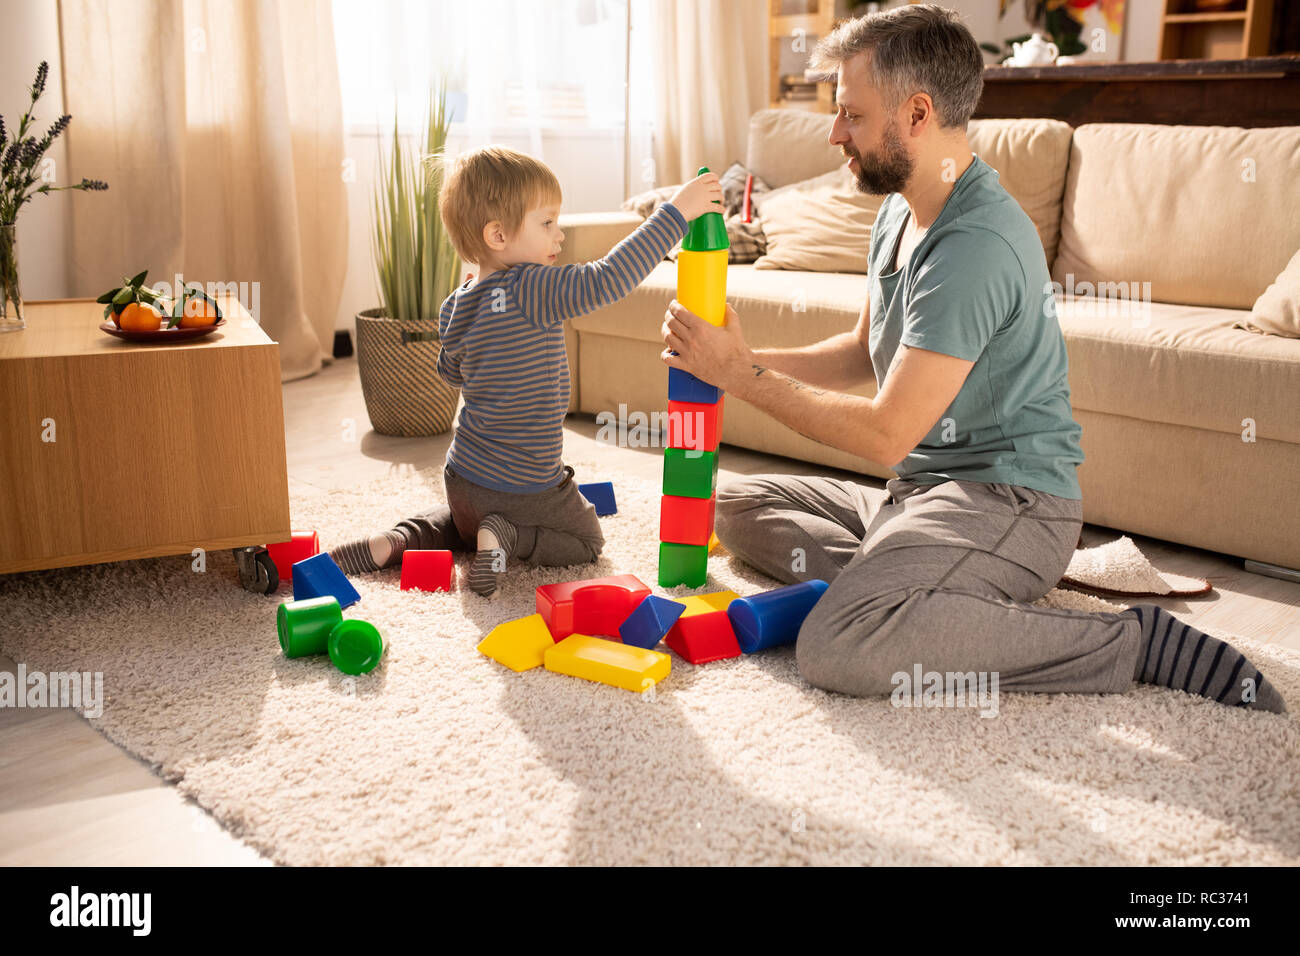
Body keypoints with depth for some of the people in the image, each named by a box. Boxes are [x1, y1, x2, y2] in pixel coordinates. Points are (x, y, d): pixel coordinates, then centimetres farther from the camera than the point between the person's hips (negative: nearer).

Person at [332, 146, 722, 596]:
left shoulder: (458, 305, 0)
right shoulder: (530, 291, -24)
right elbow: (605, 280, -34)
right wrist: (675, 213, -32)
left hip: (463, 478, 7)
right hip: (522, 489, -6)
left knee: (466, 525, 37)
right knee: (586, 539, 20)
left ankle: (395, 542, 10)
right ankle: (508, 537, -6)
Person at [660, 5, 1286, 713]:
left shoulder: (976, 245, -24)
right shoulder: (901, 210, 9)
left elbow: (886, 435, -24)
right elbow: (867, 352, 20)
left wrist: (742, 375, -15)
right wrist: (744, 359, 5)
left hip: (1005, 501, -10)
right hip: (919, 490, 10)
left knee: (837, 649, -33)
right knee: (738, 506, 13)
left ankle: (1133, 641, -20)